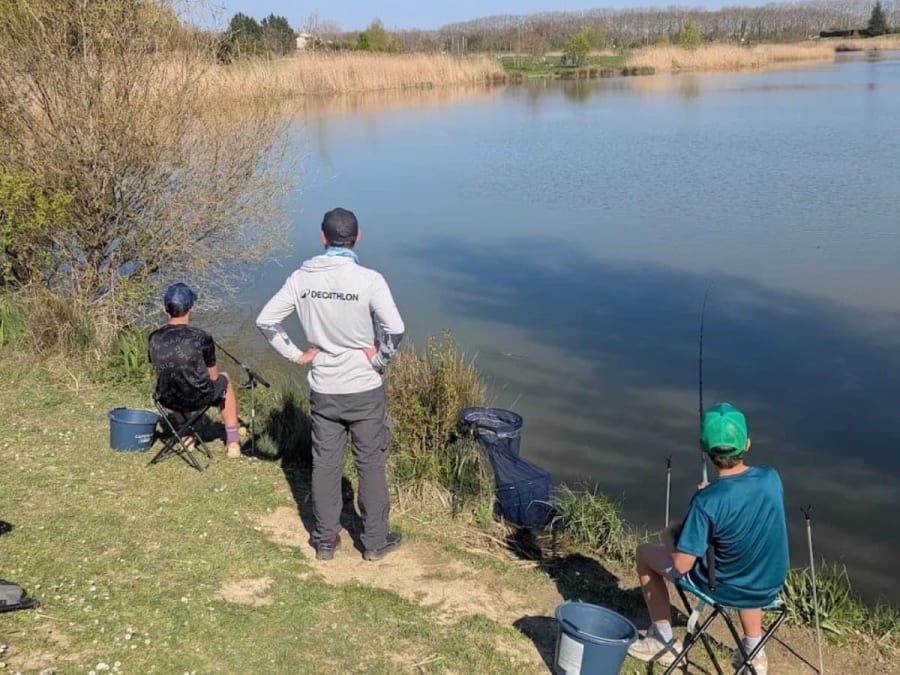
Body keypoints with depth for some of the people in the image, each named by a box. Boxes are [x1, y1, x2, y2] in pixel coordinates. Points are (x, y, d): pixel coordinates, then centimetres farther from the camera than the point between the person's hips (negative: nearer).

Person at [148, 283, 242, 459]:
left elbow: (161, 371, 8)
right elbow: (213, 377, -6)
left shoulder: (154, 339, -7)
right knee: (224, 380, 28)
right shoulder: (202, 338, -18)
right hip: (199, 399, -4)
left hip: (167, 400, 4)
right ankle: (232, 441, 32)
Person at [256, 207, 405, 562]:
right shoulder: (368, 279, -17)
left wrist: (296, 355, 3)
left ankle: (325, 540, 26)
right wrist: (379, 362, -11)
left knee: (325, 465, 14)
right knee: (371, 465, 10)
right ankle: (375, 540, 22)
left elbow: (265, 320, -1)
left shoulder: (301, 278, -4)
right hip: (364, 390, -3)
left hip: (323, 390, 3)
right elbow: (395, 329, -26)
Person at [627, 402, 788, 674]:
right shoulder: (771, 478, -13)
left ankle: (664, 642, 23)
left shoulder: (707, 501, -28)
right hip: (769, 586, 5)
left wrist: (675, 536, -2)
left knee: (645, 553, 15)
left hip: (726, 590, -5)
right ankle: (754, 651, 39)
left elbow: (681, 565, -21)